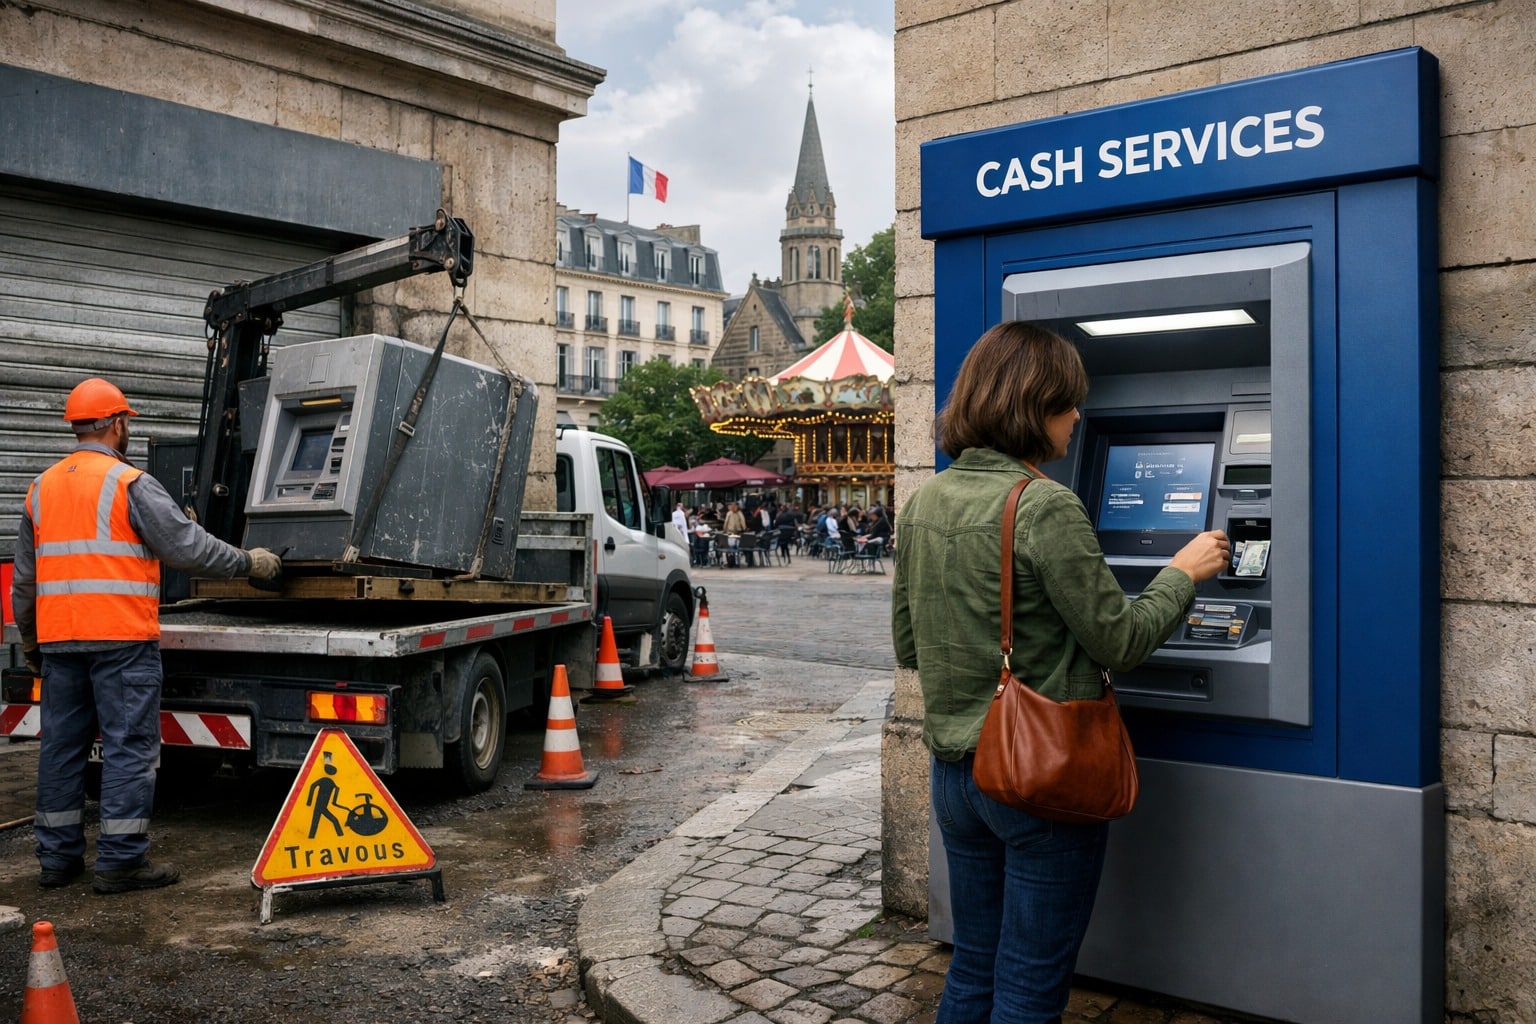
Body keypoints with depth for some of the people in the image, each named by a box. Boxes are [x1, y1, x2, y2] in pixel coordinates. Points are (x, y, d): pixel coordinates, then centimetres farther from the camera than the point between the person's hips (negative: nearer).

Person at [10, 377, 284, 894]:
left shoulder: (41, 488, 13)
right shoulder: (130, 483, -8)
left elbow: (24, 579, 19)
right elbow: (188, 546, -10)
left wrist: (29, 640, 28)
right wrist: (248, 563, 2)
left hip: (57, 639, 7)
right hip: (121, 638, -7)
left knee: (61, 745, 13)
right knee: (129, 745, -1)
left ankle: (58, 856, 21)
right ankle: (121, 860, 1)